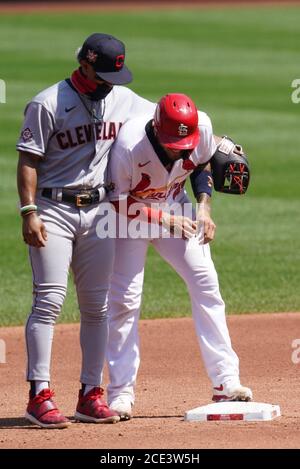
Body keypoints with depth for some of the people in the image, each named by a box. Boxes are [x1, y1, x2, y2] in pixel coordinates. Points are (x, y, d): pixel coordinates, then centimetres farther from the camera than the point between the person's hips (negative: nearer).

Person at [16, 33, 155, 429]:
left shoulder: (125, 101, 6)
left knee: (97, 306, 6)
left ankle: (91, 395, 12)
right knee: (49, 300, -12)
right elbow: (28, 161, -9)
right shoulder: (48, 104, -9)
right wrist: (29, 213, -17)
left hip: (99, 211, 6)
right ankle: (39, 396, -12)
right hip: (52, 209, -6)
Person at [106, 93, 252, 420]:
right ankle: (120, 393, -2)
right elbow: (117, 203, -24)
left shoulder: (202, 127, -21)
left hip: (173, 206, 4)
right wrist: (165, 220, -32)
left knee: (205, 283, -5)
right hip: (130, 213, -4)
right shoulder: (128, 145, -35)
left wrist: (204, 206, -10)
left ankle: (225, 382, -2)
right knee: (125, 298, -11)